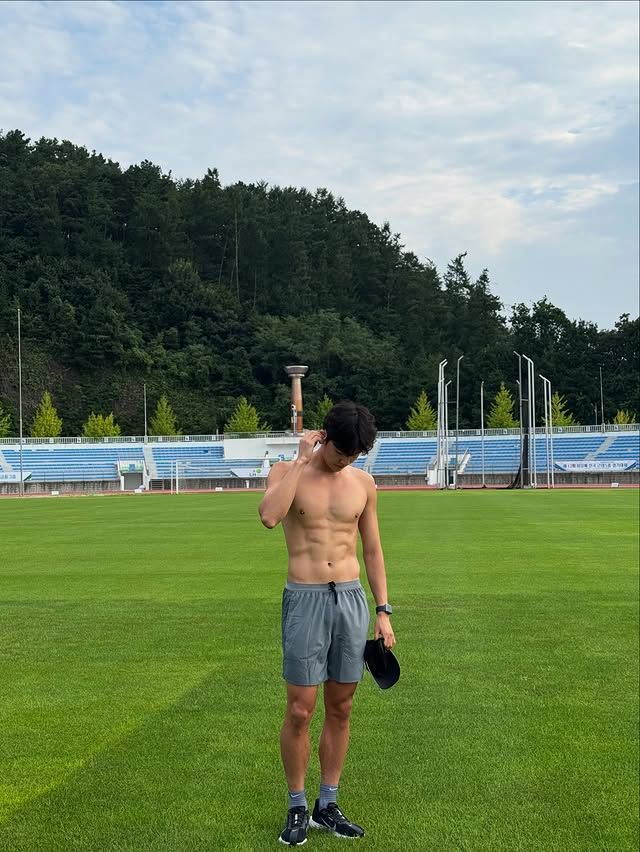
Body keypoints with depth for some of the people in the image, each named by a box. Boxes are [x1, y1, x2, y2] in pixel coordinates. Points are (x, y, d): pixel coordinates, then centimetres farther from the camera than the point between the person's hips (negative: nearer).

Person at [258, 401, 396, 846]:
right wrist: (302, 460, -20)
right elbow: (269, 516, -27)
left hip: (352, 599, 4)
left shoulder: (363, 482, 6)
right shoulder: (288, 472, -4)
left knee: (341, 709, 10)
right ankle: (298, 807, 17)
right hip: (305, 600, -3)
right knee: (300, 712, 0)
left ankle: (328, 805, 23)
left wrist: (383, 611, 8)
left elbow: (372, 550, 13)